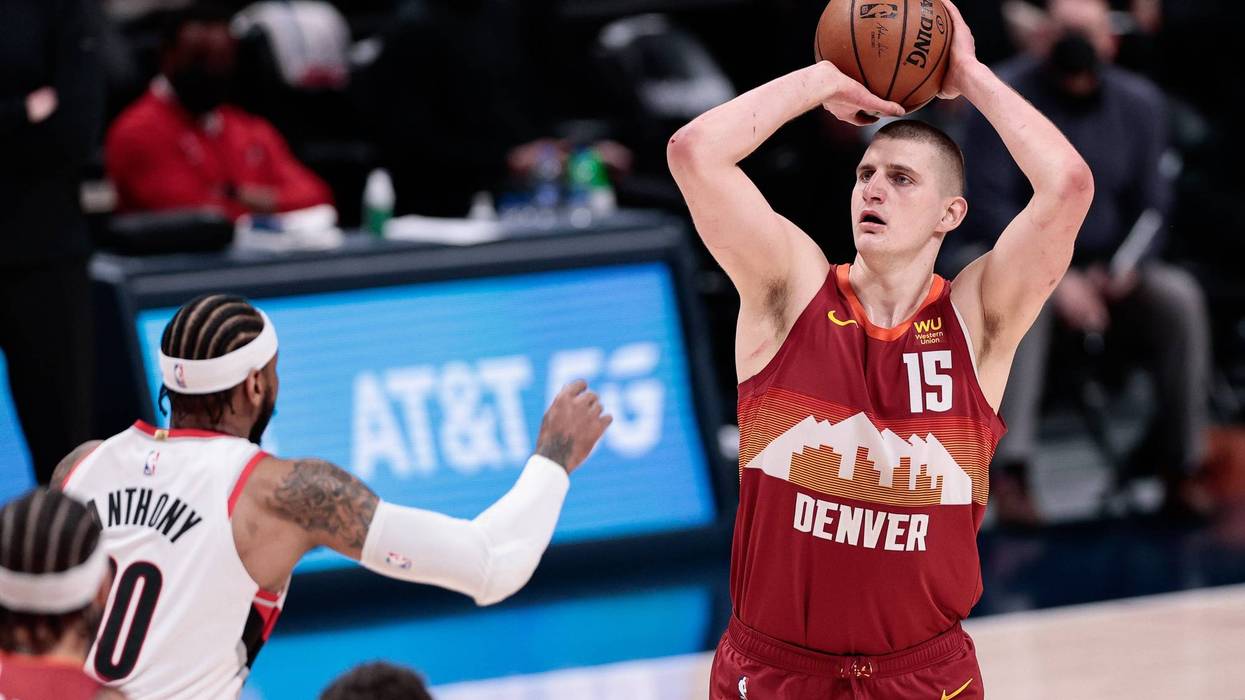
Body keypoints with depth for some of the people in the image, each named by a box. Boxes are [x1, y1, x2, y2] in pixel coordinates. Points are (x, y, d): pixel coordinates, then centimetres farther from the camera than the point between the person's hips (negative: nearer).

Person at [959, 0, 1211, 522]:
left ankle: (1178, 469, -16)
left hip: (1107, 272, 4)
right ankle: (1009, 471, -44)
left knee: (1180, 299, -24)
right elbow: (990, 205, -13)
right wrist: (1055, 280, -25)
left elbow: (1151, 206, 5)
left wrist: (1123, 271, -16)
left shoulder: (1140, 103, 5)